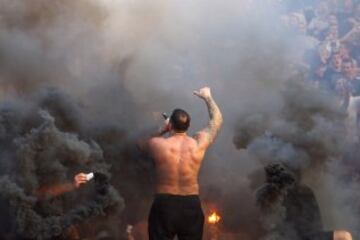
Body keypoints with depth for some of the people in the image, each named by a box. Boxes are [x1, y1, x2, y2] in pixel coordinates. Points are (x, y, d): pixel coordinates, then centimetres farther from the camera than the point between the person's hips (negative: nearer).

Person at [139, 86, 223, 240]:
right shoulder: (199, 144, -8)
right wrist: (207, 97, 23)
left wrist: (162, 130, 15)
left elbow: (141, 144, 14)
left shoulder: (158, 145, -12)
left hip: (164, 204, -2)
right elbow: (217, 120, 10)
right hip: (191, 205, 2)